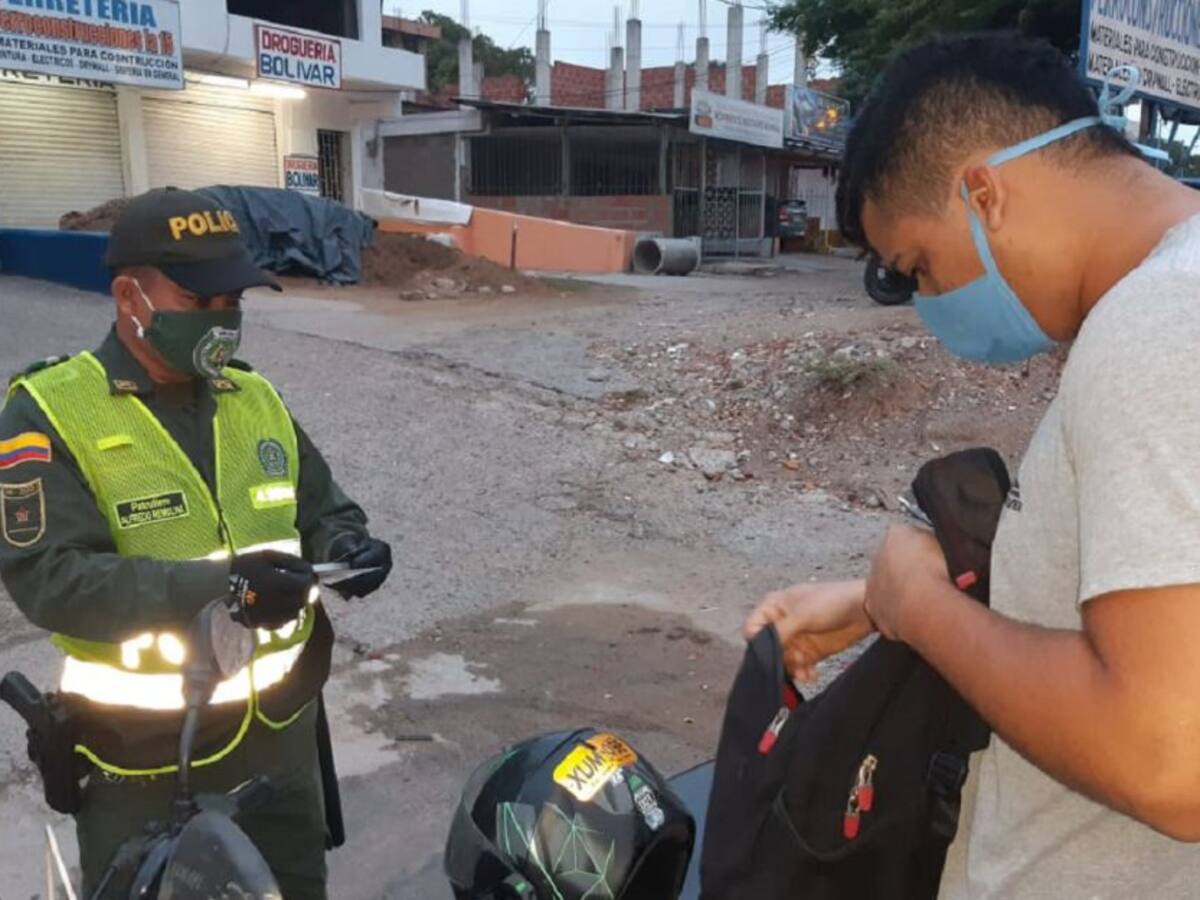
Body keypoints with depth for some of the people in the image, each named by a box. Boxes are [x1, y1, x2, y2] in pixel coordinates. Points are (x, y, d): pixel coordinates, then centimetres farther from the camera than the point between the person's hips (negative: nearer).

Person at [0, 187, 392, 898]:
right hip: (146, 757, -5)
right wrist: (216, 587, -34)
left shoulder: (256, 398, 4)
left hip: (281, 730, 5)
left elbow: (321, 507, 11)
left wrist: (343, 545, -13)